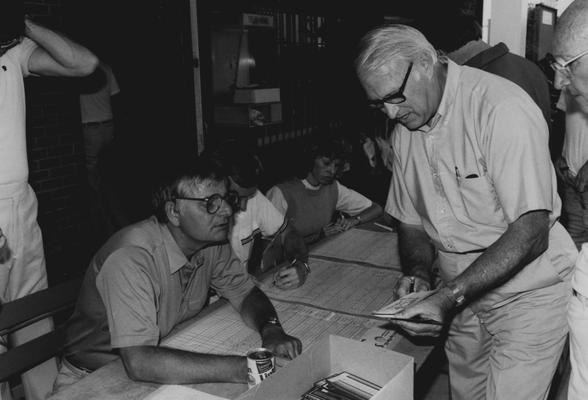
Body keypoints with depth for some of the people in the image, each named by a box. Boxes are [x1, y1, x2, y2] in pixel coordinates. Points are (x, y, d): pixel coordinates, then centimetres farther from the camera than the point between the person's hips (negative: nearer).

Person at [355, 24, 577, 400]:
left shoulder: (502, 108, -22)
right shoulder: (405, 128, 1)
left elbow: (530, 233, -26)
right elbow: (411, 219, 10)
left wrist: (449, 296, -30)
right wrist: (418, 273, -9)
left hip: (527, 295, -6)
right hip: (464, 297, 6)